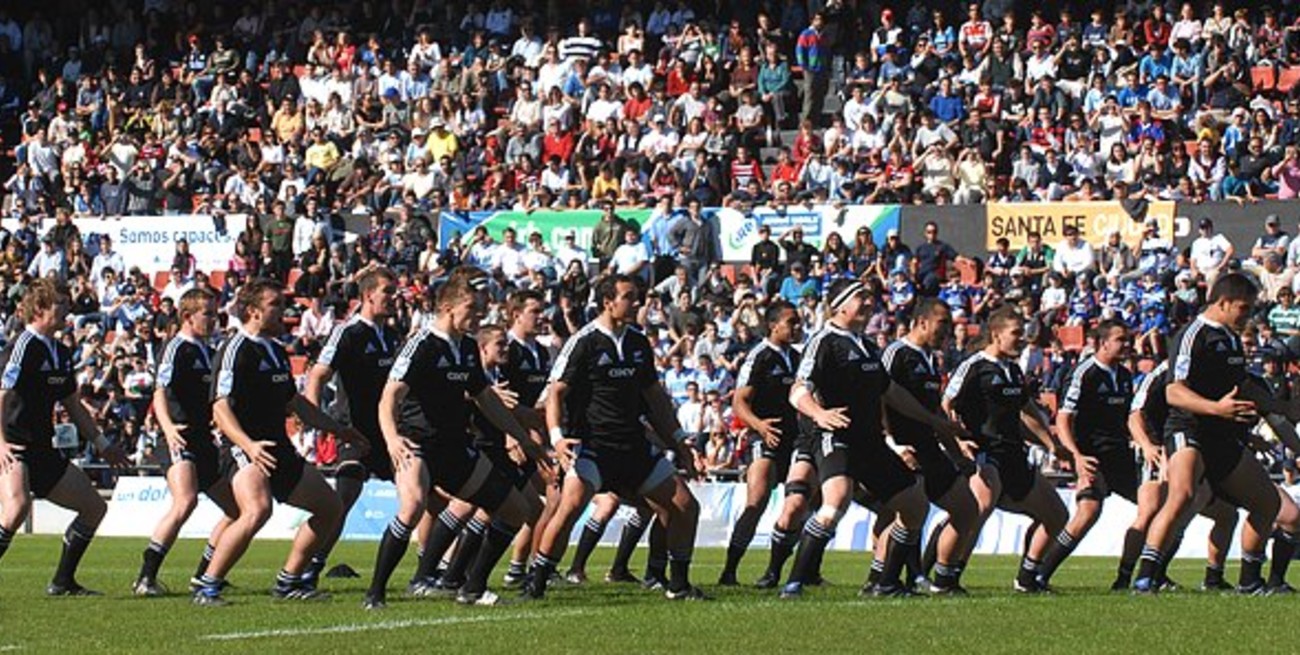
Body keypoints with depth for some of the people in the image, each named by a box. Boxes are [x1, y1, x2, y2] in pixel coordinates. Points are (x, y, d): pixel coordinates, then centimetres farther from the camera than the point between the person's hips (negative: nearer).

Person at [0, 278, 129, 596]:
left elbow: (73, 406, 25)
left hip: (43, 451, 9)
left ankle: (63, 582, 17)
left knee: (95, 507, 11)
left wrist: (101, 443, 27)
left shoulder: (61, 353, 14)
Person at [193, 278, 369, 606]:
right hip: (249, 449, -10)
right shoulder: (236, 350, -11)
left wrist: (339, 430, 32)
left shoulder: (277, 351, 18)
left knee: (330, 506, 13)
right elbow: (220, 409, -19)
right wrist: (248, 445, -33)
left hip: (280, 449, 10)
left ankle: (289, 581, 21)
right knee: (257, 510, -33)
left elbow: (294, 403, 30)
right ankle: (207, 587, -23)